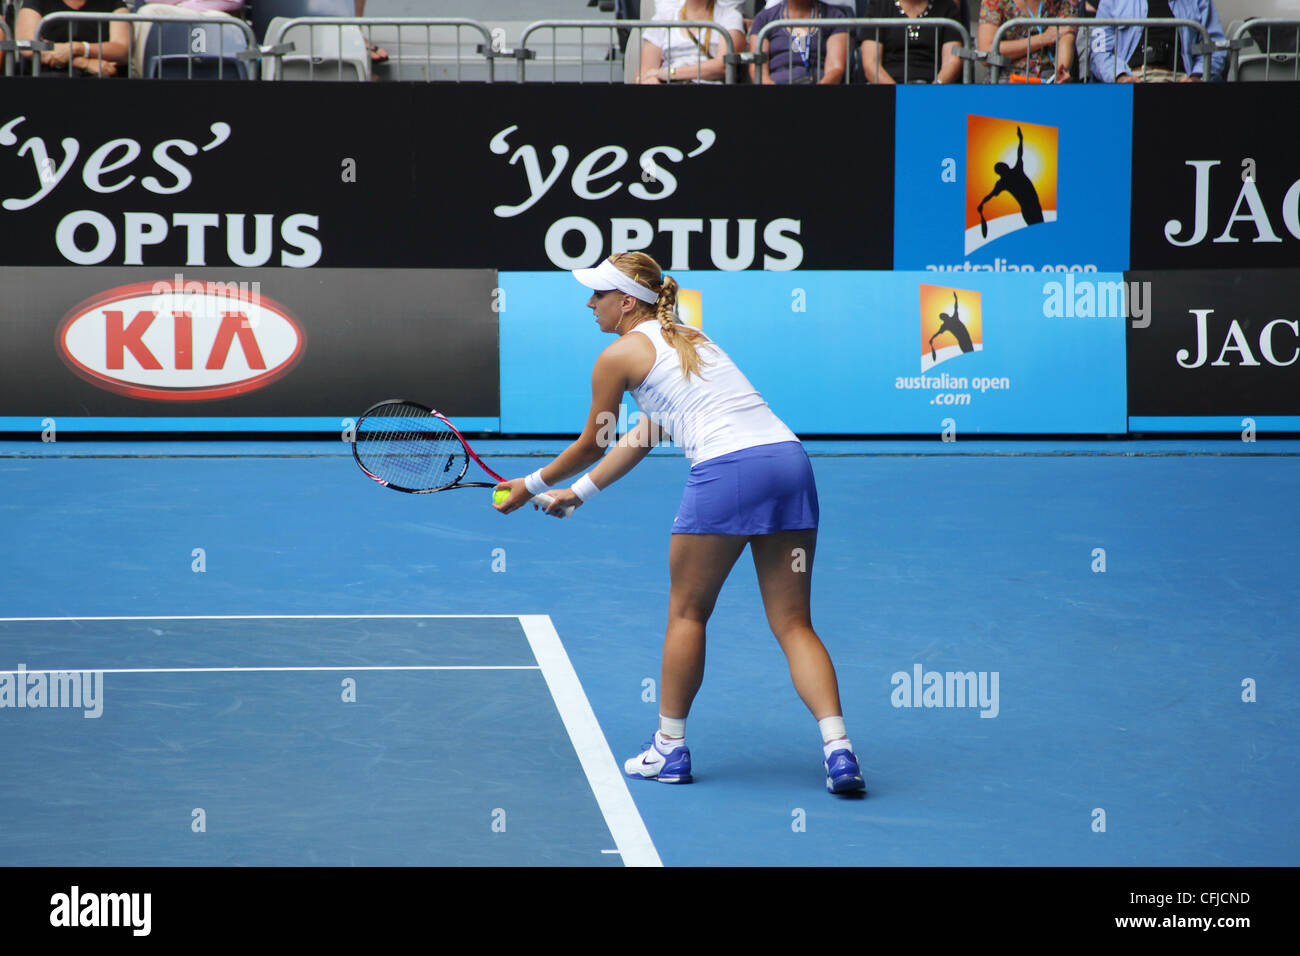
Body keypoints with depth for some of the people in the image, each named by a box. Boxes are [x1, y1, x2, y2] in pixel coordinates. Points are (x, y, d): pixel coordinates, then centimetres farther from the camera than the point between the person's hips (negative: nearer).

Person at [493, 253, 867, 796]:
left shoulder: (620, 355, 7)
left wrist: (532, 485, 33)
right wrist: (578, 493, 39)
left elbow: (589, 447, 17)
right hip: (789, 460, 7)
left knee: (687, 612, 12)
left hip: (728, 467, -7)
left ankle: (669, 749, 20)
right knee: (793, 624, 6)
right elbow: (641, 439, 34)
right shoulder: (688, 338, 29)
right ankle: (838, 749, -8)